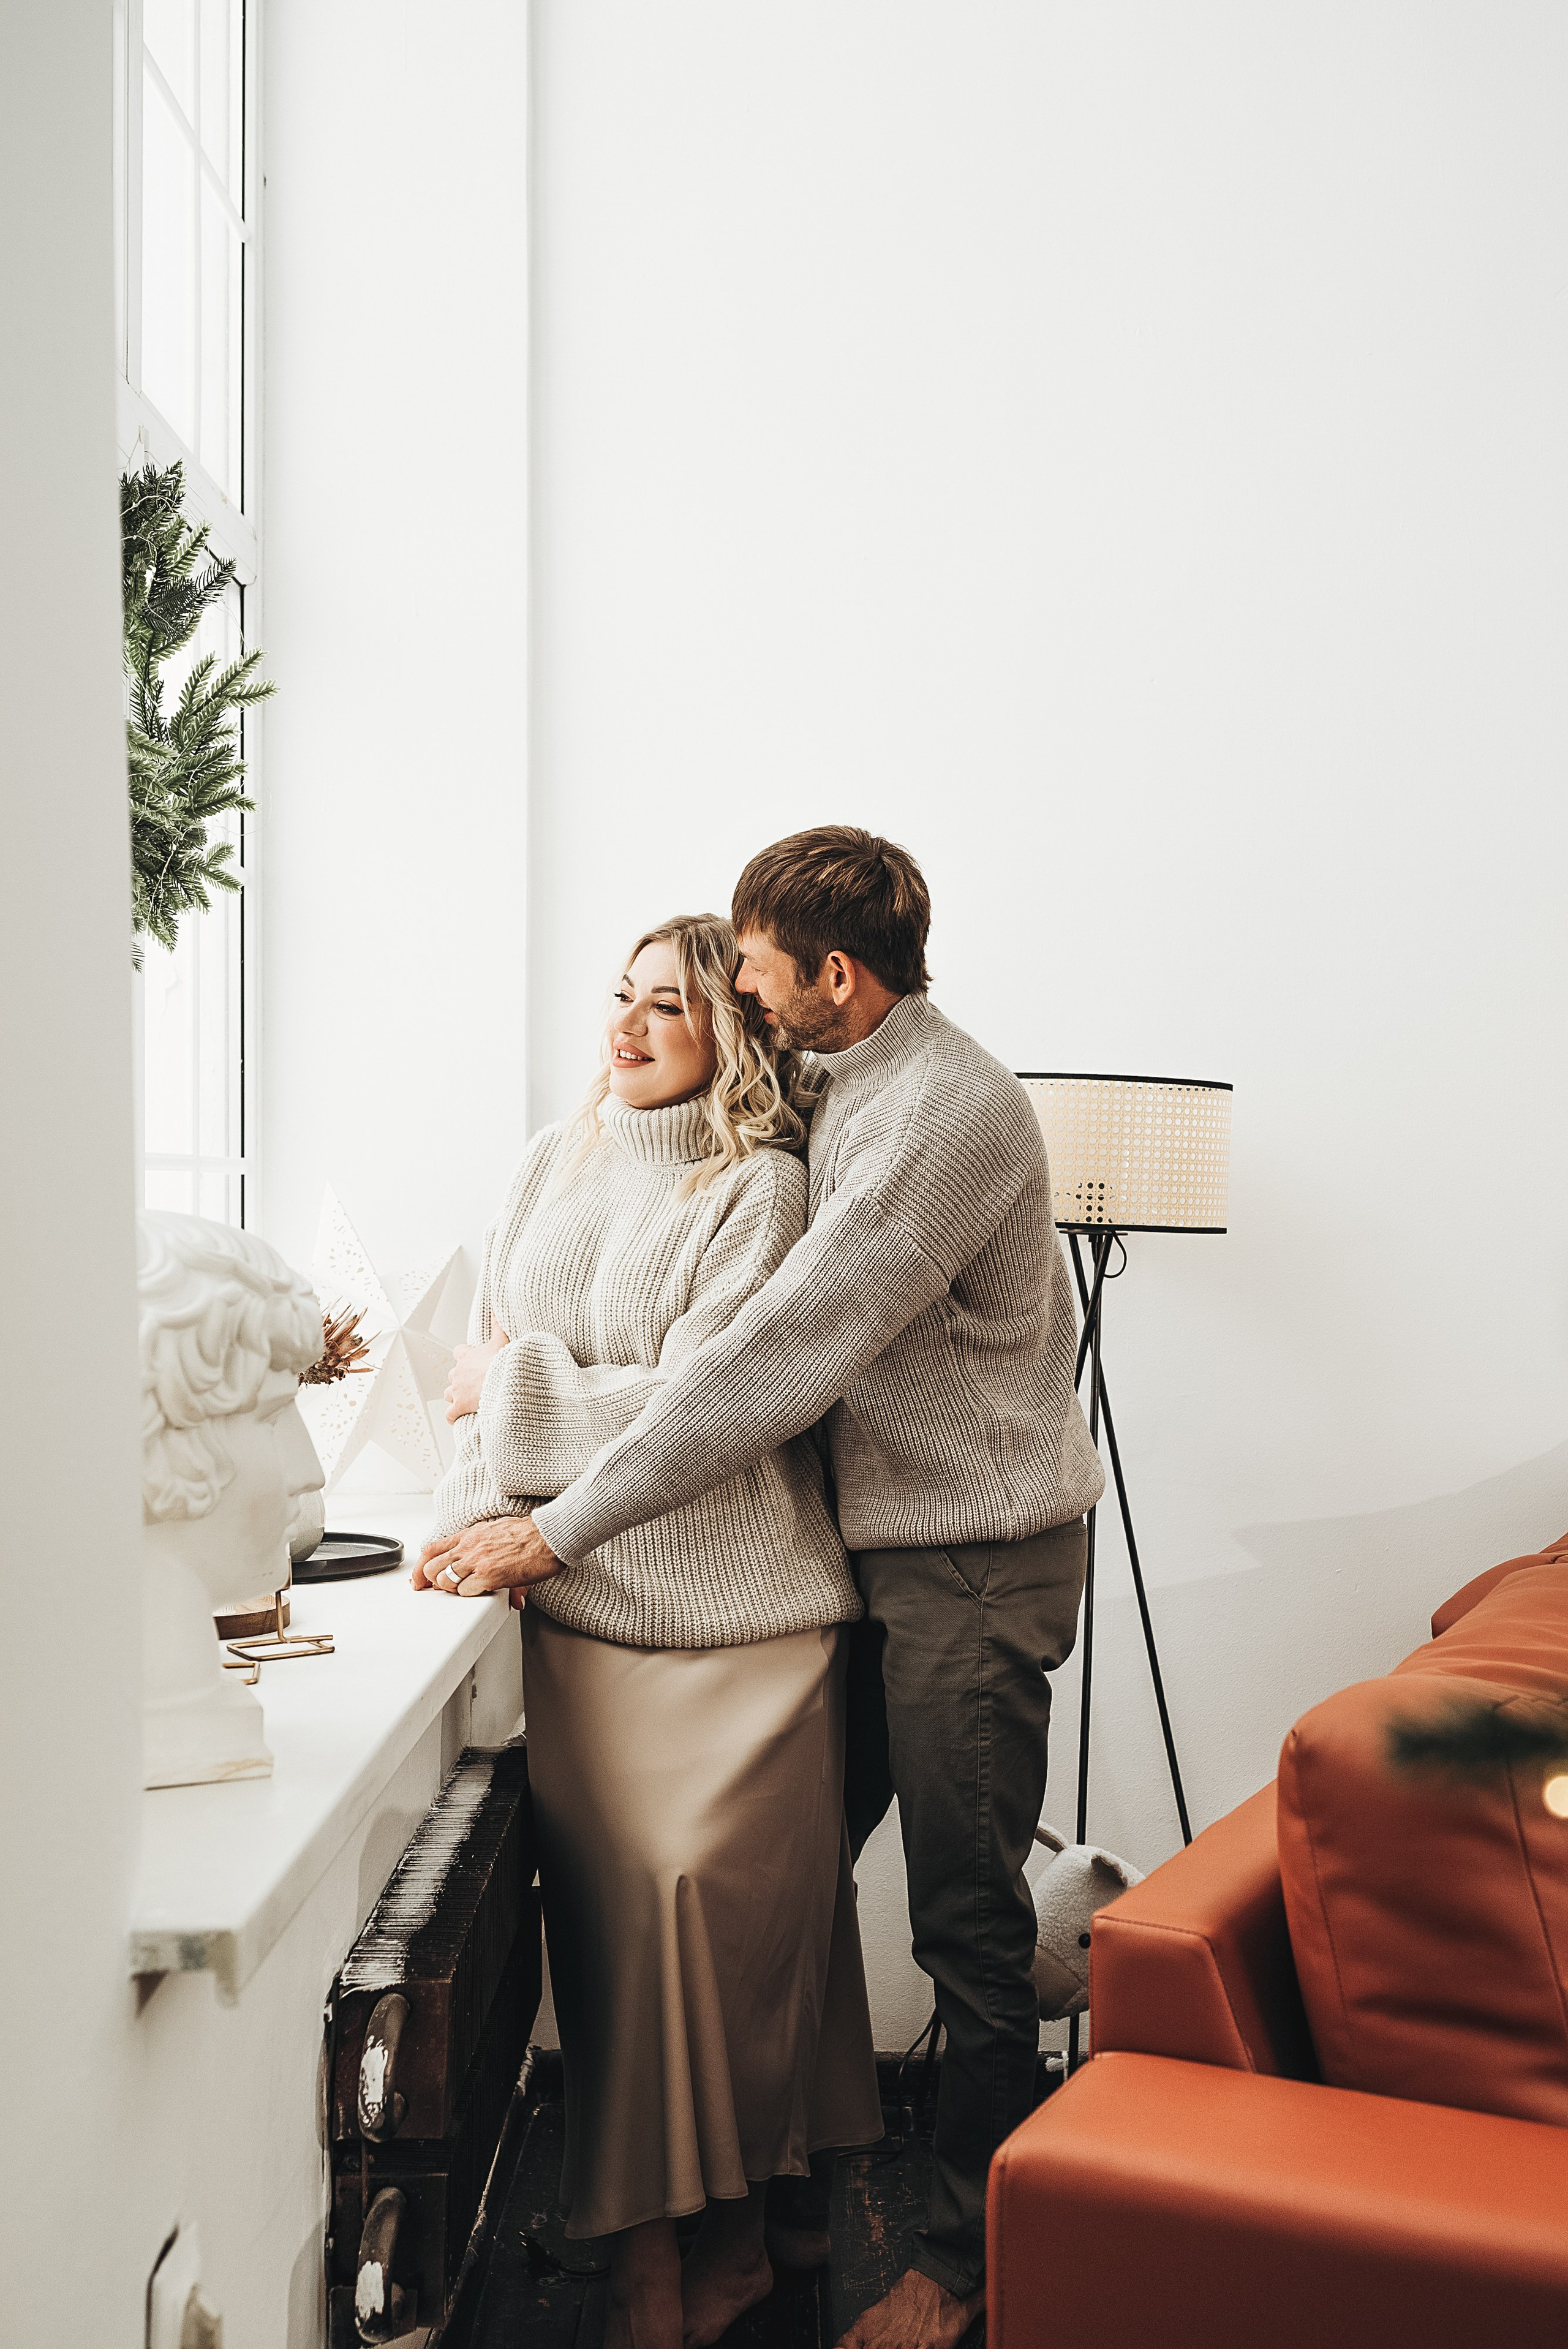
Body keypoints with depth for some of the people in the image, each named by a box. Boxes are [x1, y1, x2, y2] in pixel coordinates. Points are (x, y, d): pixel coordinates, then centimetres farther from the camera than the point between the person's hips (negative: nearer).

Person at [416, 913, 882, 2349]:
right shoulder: (557, 1162, 11)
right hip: (577, 1599, 4)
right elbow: (495, 1365, 15)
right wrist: (479, 1507, 1)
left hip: (730, 1611, -4)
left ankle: (721, 2215, 16)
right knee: (607, 1896, 0)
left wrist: (514, 1385, -6)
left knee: (712, 1895, -4)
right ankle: (642, 2233, 14)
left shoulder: (760, 1185, -7)